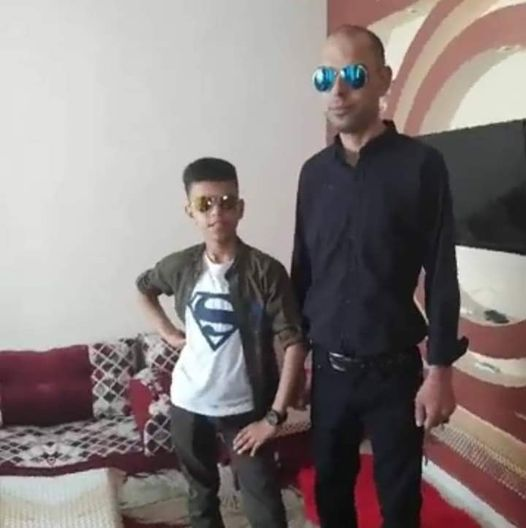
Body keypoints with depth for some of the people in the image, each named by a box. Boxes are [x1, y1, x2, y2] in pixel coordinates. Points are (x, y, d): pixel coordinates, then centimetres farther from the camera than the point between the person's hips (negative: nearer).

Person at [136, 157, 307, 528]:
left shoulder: (266, 271, -16)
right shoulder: (180, 267, -5)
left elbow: (294, 344, -16)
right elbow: (144, 288, 18)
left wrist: (275, 415, -17)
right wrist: (168, 332, 5)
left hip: (244, 407, -3)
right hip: (189, 403, 3)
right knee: (202, 494, 22)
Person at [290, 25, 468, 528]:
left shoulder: (420, 164, -9)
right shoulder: (314, 172, 4)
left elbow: (441, 275, -8)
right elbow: (302, 271, 9)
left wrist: (440, 369, -10)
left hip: (394, 371, -3)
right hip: (328, 369, 4)